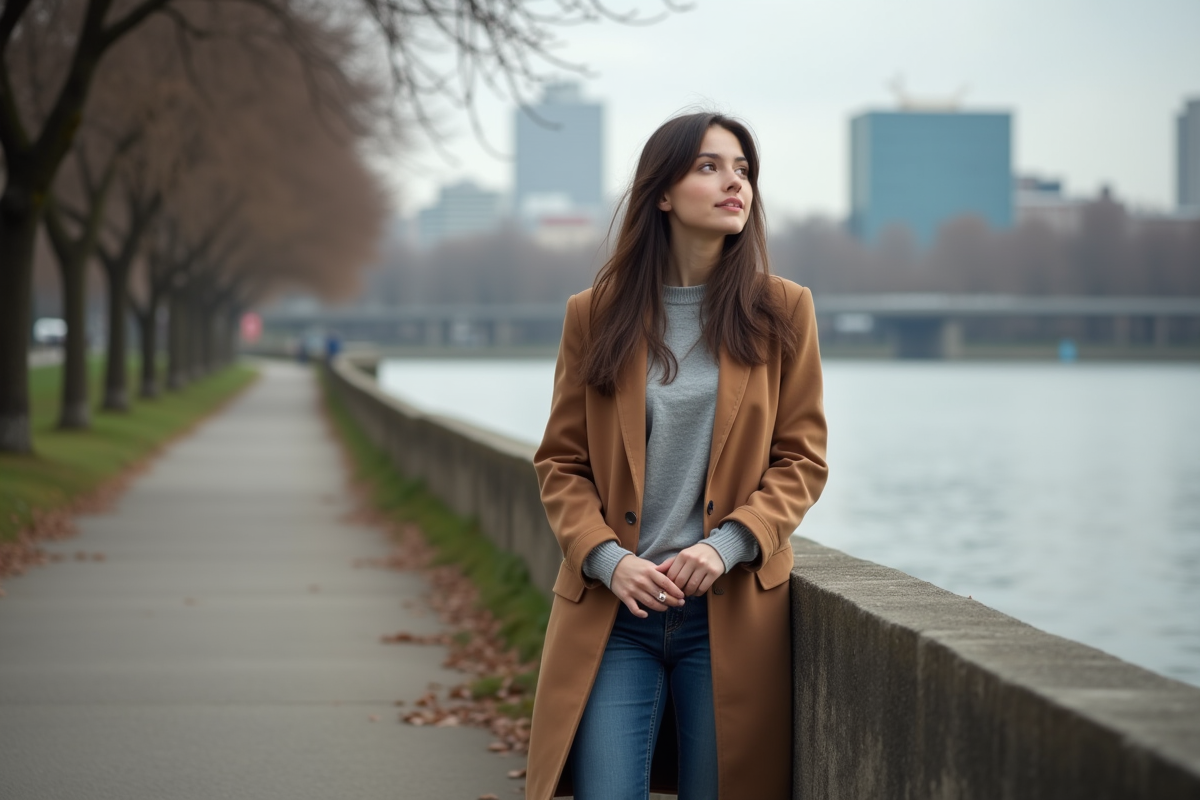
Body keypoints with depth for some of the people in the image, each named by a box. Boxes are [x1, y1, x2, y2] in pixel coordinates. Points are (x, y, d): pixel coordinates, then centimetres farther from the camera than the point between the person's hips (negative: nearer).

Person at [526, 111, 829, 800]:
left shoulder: (782, 311, 5)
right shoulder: (596, 314, 5)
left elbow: (803, 461, 4)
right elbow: (561, 463, 7)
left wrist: (727, 544, -11)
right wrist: (606, 558, -9)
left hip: (731, 611, 0)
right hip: (615, 608, 0)